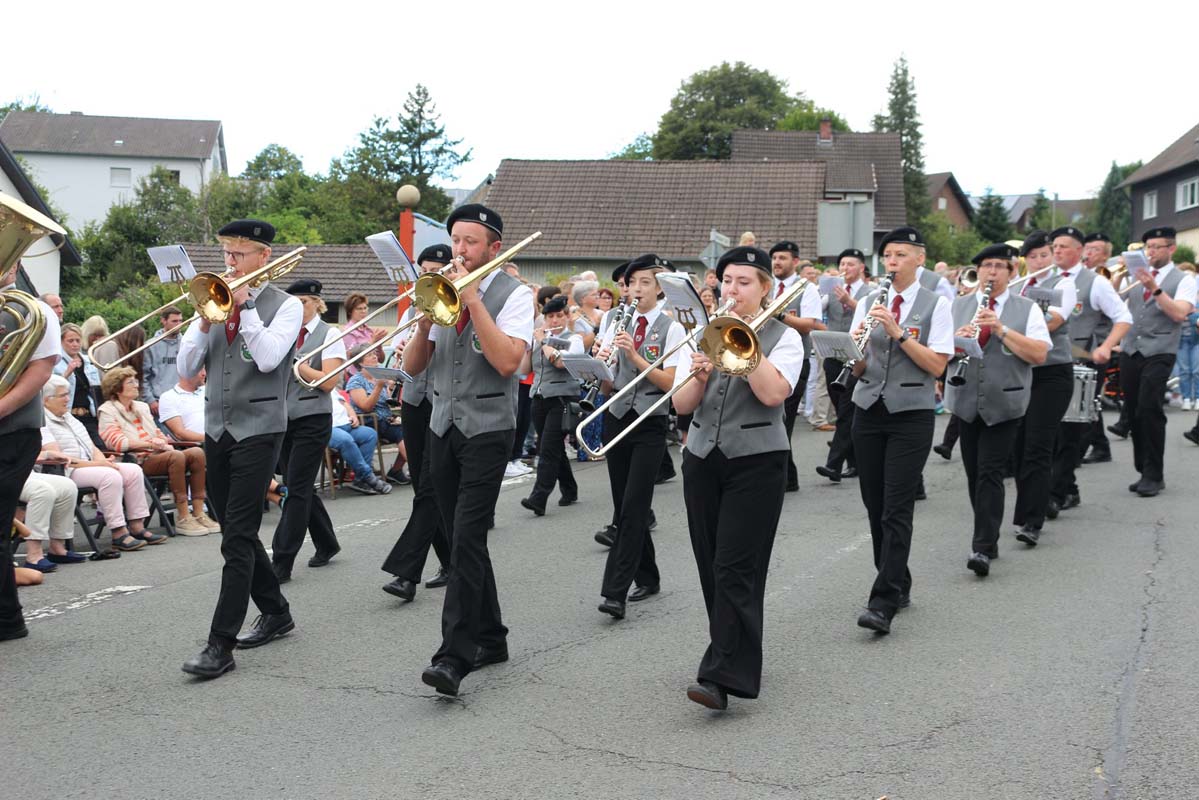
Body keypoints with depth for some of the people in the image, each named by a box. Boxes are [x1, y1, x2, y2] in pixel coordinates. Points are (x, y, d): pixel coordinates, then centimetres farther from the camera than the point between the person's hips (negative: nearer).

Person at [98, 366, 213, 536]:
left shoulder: (142, 407, 27)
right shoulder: (108, 411, 2)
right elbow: (118, 442, -12)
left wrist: (163, 443, 0)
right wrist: (150, 443, -18)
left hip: (156, 455, 8)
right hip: (137, 461, -7)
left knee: (197, 452, -16)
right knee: (176, 456, -32)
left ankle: (198, 513, -20)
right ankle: (182, 518, -30)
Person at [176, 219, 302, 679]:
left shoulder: (285, 306, -2)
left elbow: (268, 358, -20)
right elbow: (187, 369, 6)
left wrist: (244, 305, -13)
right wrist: (206, 320, -7)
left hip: (258, 429, -6)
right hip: (217, 429, 6)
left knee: (238, 538, -10)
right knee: (236, 534, 13)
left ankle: (221, 644, -9)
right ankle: (275, 613, 29)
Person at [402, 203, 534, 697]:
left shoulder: (513, 294, -5)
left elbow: (508, 361, -21)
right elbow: (412, 366, 7)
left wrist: (472, 299, -18)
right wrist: (426, 319, -10)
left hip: (487, 430, -6)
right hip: (443, 428, 6)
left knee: (467, 540, -14)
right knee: (461, 540, 11)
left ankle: (454, 655, -14)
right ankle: (489, 638, 23)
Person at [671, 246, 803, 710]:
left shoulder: (783, 337, 2)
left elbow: (772, 393, -16)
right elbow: (681, 405, 6)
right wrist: (698, 376, -14)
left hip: (756, 462, -5)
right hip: (703, 459, 5)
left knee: (735, 568, -11)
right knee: (711, 567, 8)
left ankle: (722, 676, -14)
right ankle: (735, 656, 23)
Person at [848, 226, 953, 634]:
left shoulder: (936, 305, -2)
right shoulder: (869, 303, 9)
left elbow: (937, 366, -10)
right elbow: (858, 368, 6)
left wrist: (898, 332, -18)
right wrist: (857, 346, -16)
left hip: (911, 416, -5)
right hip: (869, 412, 5)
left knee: (897, 509, -10)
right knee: (875, 506, 8)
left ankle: (884, 603, -12)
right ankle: (898, 585, 24)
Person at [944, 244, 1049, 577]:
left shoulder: (1027, 309, 3)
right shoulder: (957, 307, 11)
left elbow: (1039, 354, -9)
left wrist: (1002, 330, -18)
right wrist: (956, 340, -14)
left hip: (1004, 404, -3)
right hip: (965, 403, 4)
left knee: (990, 474, -10)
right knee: (974, 474, 9)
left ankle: (983, 548, -12)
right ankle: (988, 537, 23)